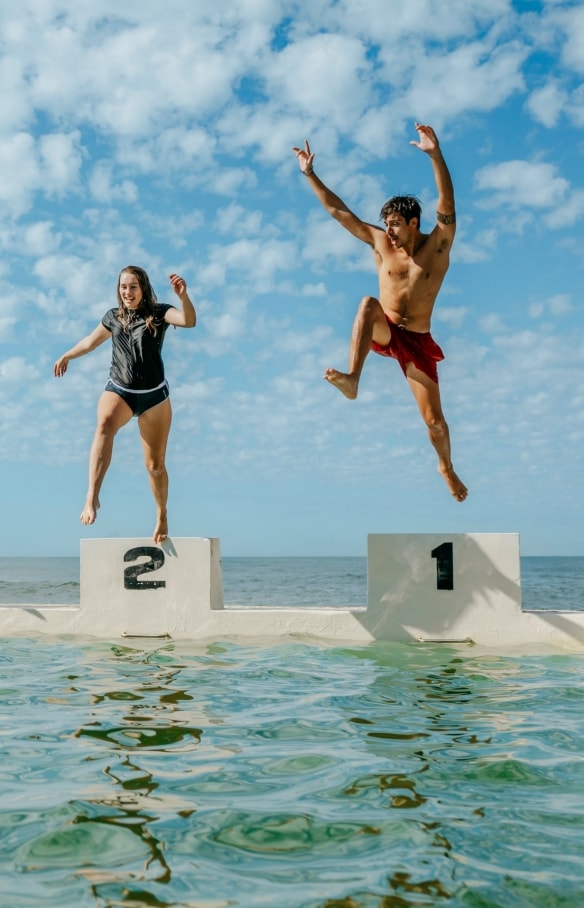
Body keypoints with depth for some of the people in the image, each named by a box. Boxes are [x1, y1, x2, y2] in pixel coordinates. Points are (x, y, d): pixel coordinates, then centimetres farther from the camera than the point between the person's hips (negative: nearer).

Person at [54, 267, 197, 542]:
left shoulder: (158, 313, -1)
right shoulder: (114, 317, 11)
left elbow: (189, 321, -20)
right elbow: (92, 340, 30)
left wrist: (183, 296, -39)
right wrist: (66, 356, 44)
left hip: (154, 395, -1)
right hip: (118, 390, 2)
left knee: (155, 464, 0)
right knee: (104, 425, -34)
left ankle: (162, 515, 26)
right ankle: (92, 496, -45)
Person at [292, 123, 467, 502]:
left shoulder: (438, 244, -8)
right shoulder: (381, 242, -1)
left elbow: (448, 204, -25)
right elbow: (338, 211, 1)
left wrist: (435, 154, -39)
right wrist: (310, 173, -2)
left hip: (417, 341, -1)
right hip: (383, 332, 1)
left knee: (435, 420, -2)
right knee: (369, 303, -34)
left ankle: (446, 466, 30)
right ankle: (352, 379, -45)